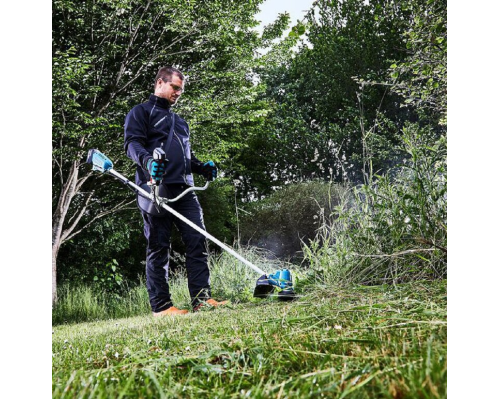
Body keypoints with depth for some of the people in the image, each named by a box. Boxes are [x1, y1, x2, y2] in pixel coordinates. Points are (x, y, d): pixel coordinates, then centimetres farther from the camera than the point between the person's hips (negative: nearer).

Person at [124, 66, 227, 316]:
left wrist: (202, 168, 13)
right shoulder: (141, 112, 9)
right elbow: (132, 143, -7)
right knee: (158, 247, -4)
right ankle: (160, 306, -1)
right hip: (157, 188, -7)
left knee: (198, 241, -2)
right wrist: (147, 160, -29)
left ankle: (201, 298, -1)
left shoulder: (179, 121, 31)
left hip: (184, 190, 7)